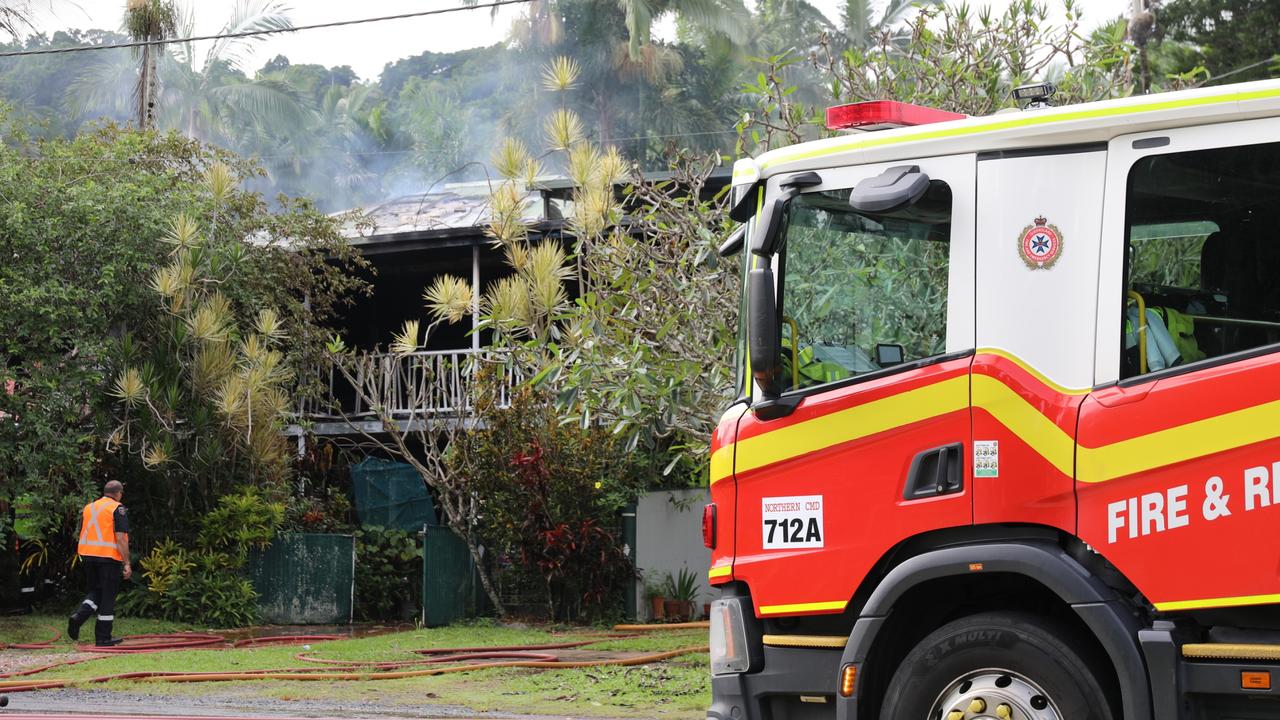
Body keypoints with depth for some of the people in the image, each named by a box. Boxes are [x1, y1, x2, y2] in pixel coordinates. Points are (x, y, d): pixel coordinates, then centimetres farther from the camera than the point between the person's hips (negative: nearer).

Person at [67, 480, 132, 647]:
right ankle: (103, 638, 5)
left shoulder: (88, 508, 14)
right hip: (109, 557, -6)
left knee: (96, 592, 19)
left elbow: (82, 535, 18)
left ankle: (78, 616, -7)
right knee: (108, 597, 2)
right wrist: (127, 563, -13)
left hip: (87, 554, 6)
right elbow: (121, 538, -14)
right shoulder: (118, 509, -7)